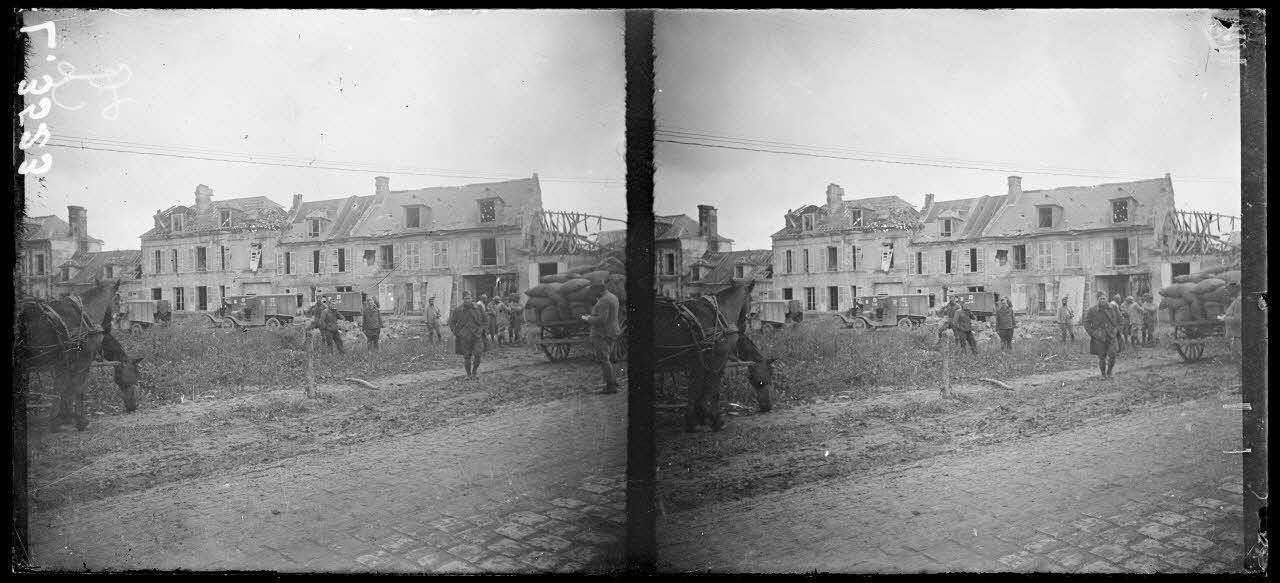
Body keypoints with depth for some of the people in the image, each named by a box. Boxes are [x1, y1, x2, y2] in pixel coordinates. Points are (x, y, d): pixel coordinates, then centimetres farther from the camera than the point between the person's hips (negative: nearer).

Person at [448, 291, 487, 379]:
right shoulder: (457, 310, -3)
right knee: (467, 356, 3)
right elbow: (451, 322, 5)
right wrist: (457, 333, -2)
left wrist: (482, 329, 6)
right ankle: (468, 374, 16)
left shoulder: (477, 308, 2)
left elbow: (484, 319, 16)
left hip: (477, 335, 1)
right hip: (464, 337, -1)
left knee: (477, 354, -10)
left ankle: (475, 371, 11)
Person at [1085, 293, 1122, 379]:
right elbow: (1086, 324, 1)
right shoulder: (1091, 311, -2)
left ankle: (1109, 372, 9)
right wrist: (1093, 333, -9)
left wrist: (1116, 329, -2)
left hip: (1112, 336, 0)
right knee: (1102, 357, 3)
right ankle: (1103, 374, 23)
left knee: (1112, 354, -14)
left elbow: (1121, 320, 12)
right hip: (1099, 338, 0)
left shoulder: (1113, 309, 4)